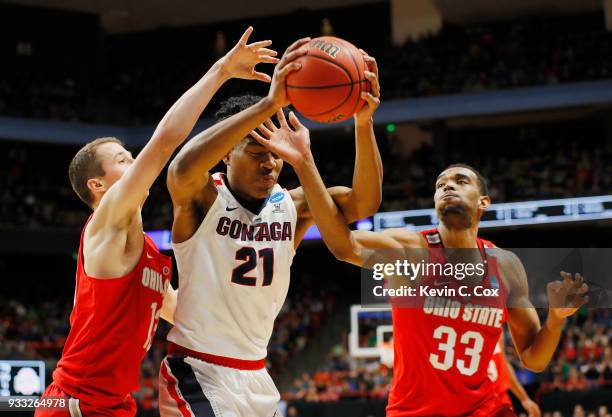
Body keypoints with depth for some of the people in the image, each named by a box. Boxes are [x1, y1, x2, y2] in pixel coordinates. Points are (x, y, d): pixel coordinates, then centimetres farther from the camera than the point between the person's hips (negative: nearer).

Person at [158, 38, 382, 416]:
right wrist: (269, 105, -45)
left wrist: (363, 123, -30)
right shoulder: (202, 198, -12)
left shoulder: (291, 205, 1)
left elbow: (365, 203, -13)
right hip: (198, 374, -6)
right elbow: (183, 168, -36)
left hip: (256, 378, 6)